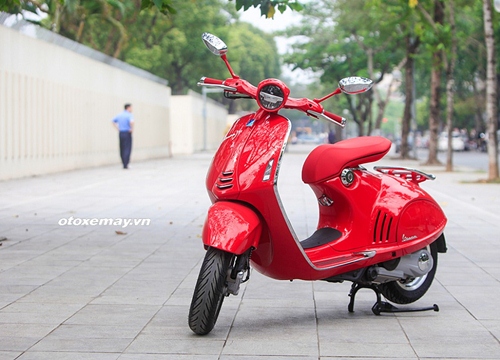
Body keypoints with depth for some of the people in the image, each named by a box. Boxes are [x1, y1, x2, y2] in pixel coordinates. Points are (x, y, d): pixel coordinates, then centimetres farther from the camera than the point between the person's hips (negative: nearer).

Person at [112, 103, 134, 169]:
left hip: (121, 133, 7)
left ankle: (124, 164, 15)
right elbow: (131, 122, -29)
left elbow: (113, 121, 20)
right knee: (127, 149, -5)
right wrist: (132, 129, -14)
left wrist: (118, 129, 16)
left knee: (122, 149, 11)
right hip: (127, 133, -7)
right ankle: (125, 164, -11)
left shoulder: (119, 115, 12)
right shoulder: (129, 115, -10)